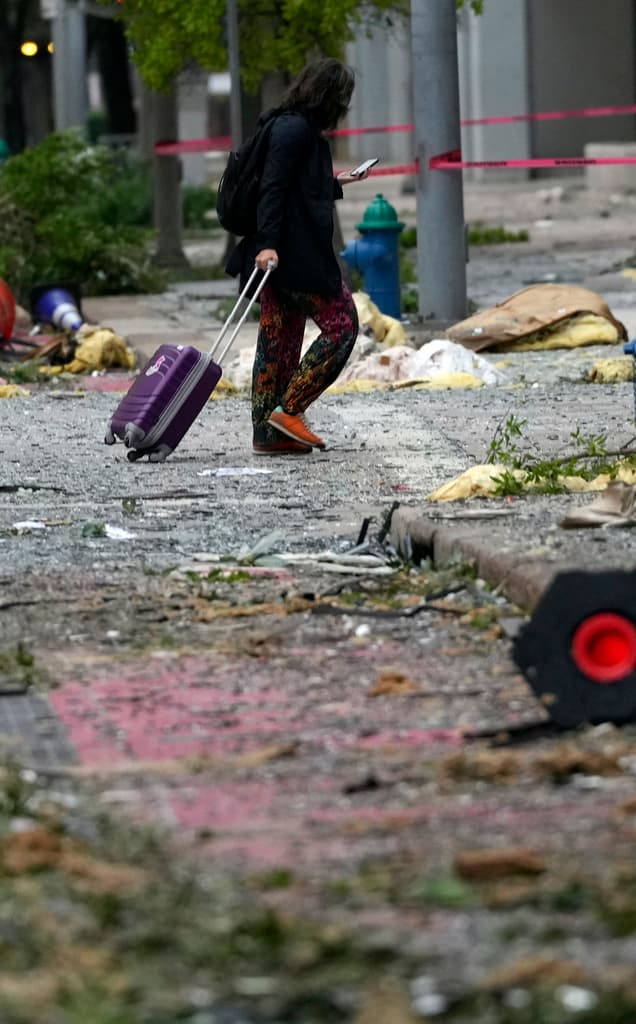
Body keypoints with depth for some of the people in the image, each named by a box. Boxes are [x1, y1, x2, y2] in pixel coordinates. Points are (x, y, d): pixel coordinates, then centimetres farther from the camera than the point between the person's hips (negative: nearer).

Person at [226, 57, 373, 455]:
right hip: (294, 254, -10)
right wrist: (268, 243, -28)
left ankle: (268, 433, 10)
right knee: (342, 323, -5)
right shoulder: (295, 130, -13)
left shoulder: (301, 129, 17)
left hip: (279, 253, 10)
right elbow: (273, 188, -21)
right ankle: (289, 409, -7)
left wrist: (333, 184, 43)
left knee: (280, 337, 10)